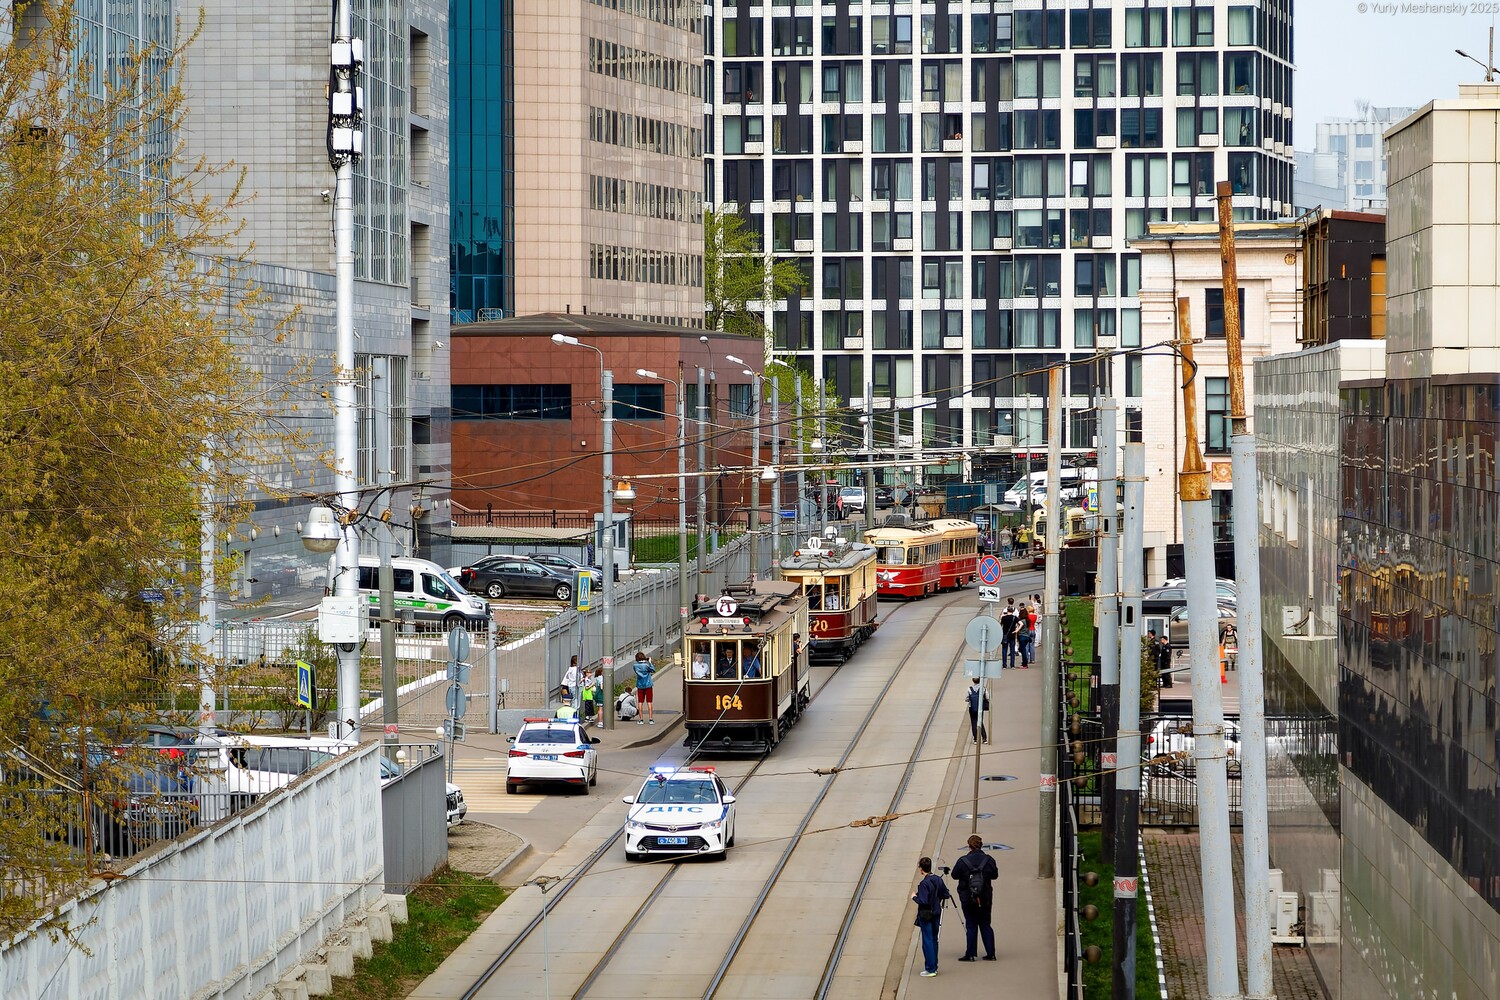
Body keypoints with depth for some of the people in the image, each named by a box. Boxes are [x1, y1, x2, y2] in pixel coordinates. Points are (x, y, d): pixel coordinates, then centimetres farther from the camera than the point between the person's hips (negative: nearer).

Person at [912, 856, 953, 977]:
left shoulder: (924, 883, -20)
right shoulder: (938, 879, 1)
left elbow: (923, 901, -24)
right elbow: (946, 895, 7)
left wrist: (914, 897, -7)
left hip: (926, 916, -7)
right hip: (936, 914, 7)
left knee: (927, 942, -1)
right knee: (934, 940, 16)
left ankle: (930, 969, 0)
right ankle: (934, 967, 21)